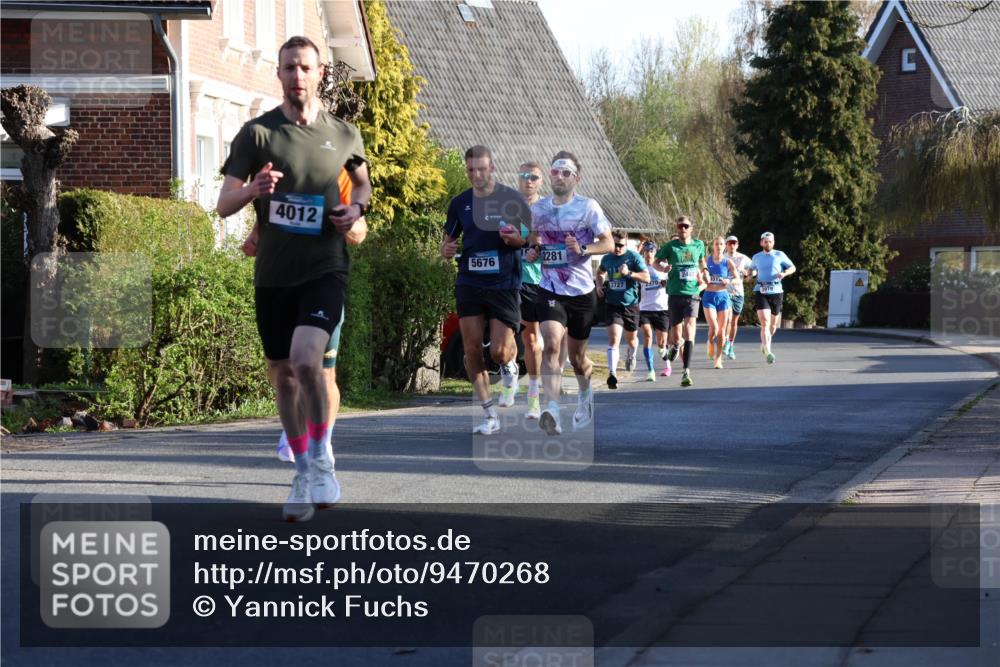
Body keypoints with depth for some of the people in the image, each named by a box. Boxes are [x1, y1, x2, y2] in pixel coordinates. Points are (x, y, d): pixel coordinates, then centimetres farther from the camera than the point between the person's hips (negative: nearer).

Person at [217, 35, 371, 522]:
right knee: (282, 375, 10)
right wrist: (253, 189, -25)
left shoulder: (344, 135, 3)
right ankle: (304, 473, 27)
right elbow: (223, 204, -4)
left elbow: (362, 181, 23)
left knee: (306, 359, -24)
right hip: (273, 275, 2)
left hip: (324, 268, -2)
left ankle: (321, 460, -8)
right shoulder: (257, 133, -2)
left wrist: (356, 207, 1)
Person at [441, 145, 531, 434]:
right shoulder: (460, 203, 8)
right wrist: (447, 249, -4)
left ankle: (510, 368, 30)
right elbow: (448, 240, 20)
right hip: (469, 283, 3)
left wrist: (519, 239, -18)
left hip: (504, 283, -3)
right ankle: (490, 415, 7)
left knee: (500, 351, -10)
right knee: (472, 350, -2)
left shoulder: (511, 198, -2)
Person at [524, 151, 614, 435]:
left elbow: (608, 243, -6)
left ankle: (585, 393, 45)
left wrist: (583, 249, -24)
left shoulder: (587, 207, -4)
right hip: (551, 291, 1)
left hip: (582, 291, -1)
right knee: (551, 345, -22)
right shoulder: (538, 209, 6)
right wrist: (532, 250, 0)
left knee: (577, 356, 12)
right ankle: (553, 410, -31)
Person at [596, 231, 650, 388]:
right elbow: (600, 272, 29)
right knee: (613, 338, -18)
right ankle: (612, 373, -25)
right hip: (613, 304, 1)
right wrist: (600, 285, 10)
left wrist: (629, 273, -25)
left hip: (631, 304, -1)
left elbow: (646, 277, -13)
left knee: (631, 338, 18)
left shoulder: (634, 257, -6)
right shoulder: (606, 259, 6)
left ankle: (631, 355, 54)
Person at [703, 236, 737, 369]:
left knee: (722, 329, 4)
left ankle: (718, 358, 15)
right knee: (713, 327, -15)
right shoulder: (707, 260, 1)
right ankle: (711, 343, 18)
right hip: (709, 296, -1)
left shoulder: (728, 262, -1)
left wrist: (729, 281, -22)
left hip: (723, 296, 1)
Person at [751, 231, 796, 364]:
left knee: (773, 323, 13)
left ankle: (765, 343, 41)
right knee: (765, 322, -17)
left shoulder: (779, 255, 4)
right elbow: (753, 269, 28)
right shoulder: (757, 257, 10)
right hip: (761, 292, -1)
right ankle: (768, 352, -25)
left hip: (776, 292, 1)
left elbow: (793, 268, 9)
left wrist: (784, 273, -11)